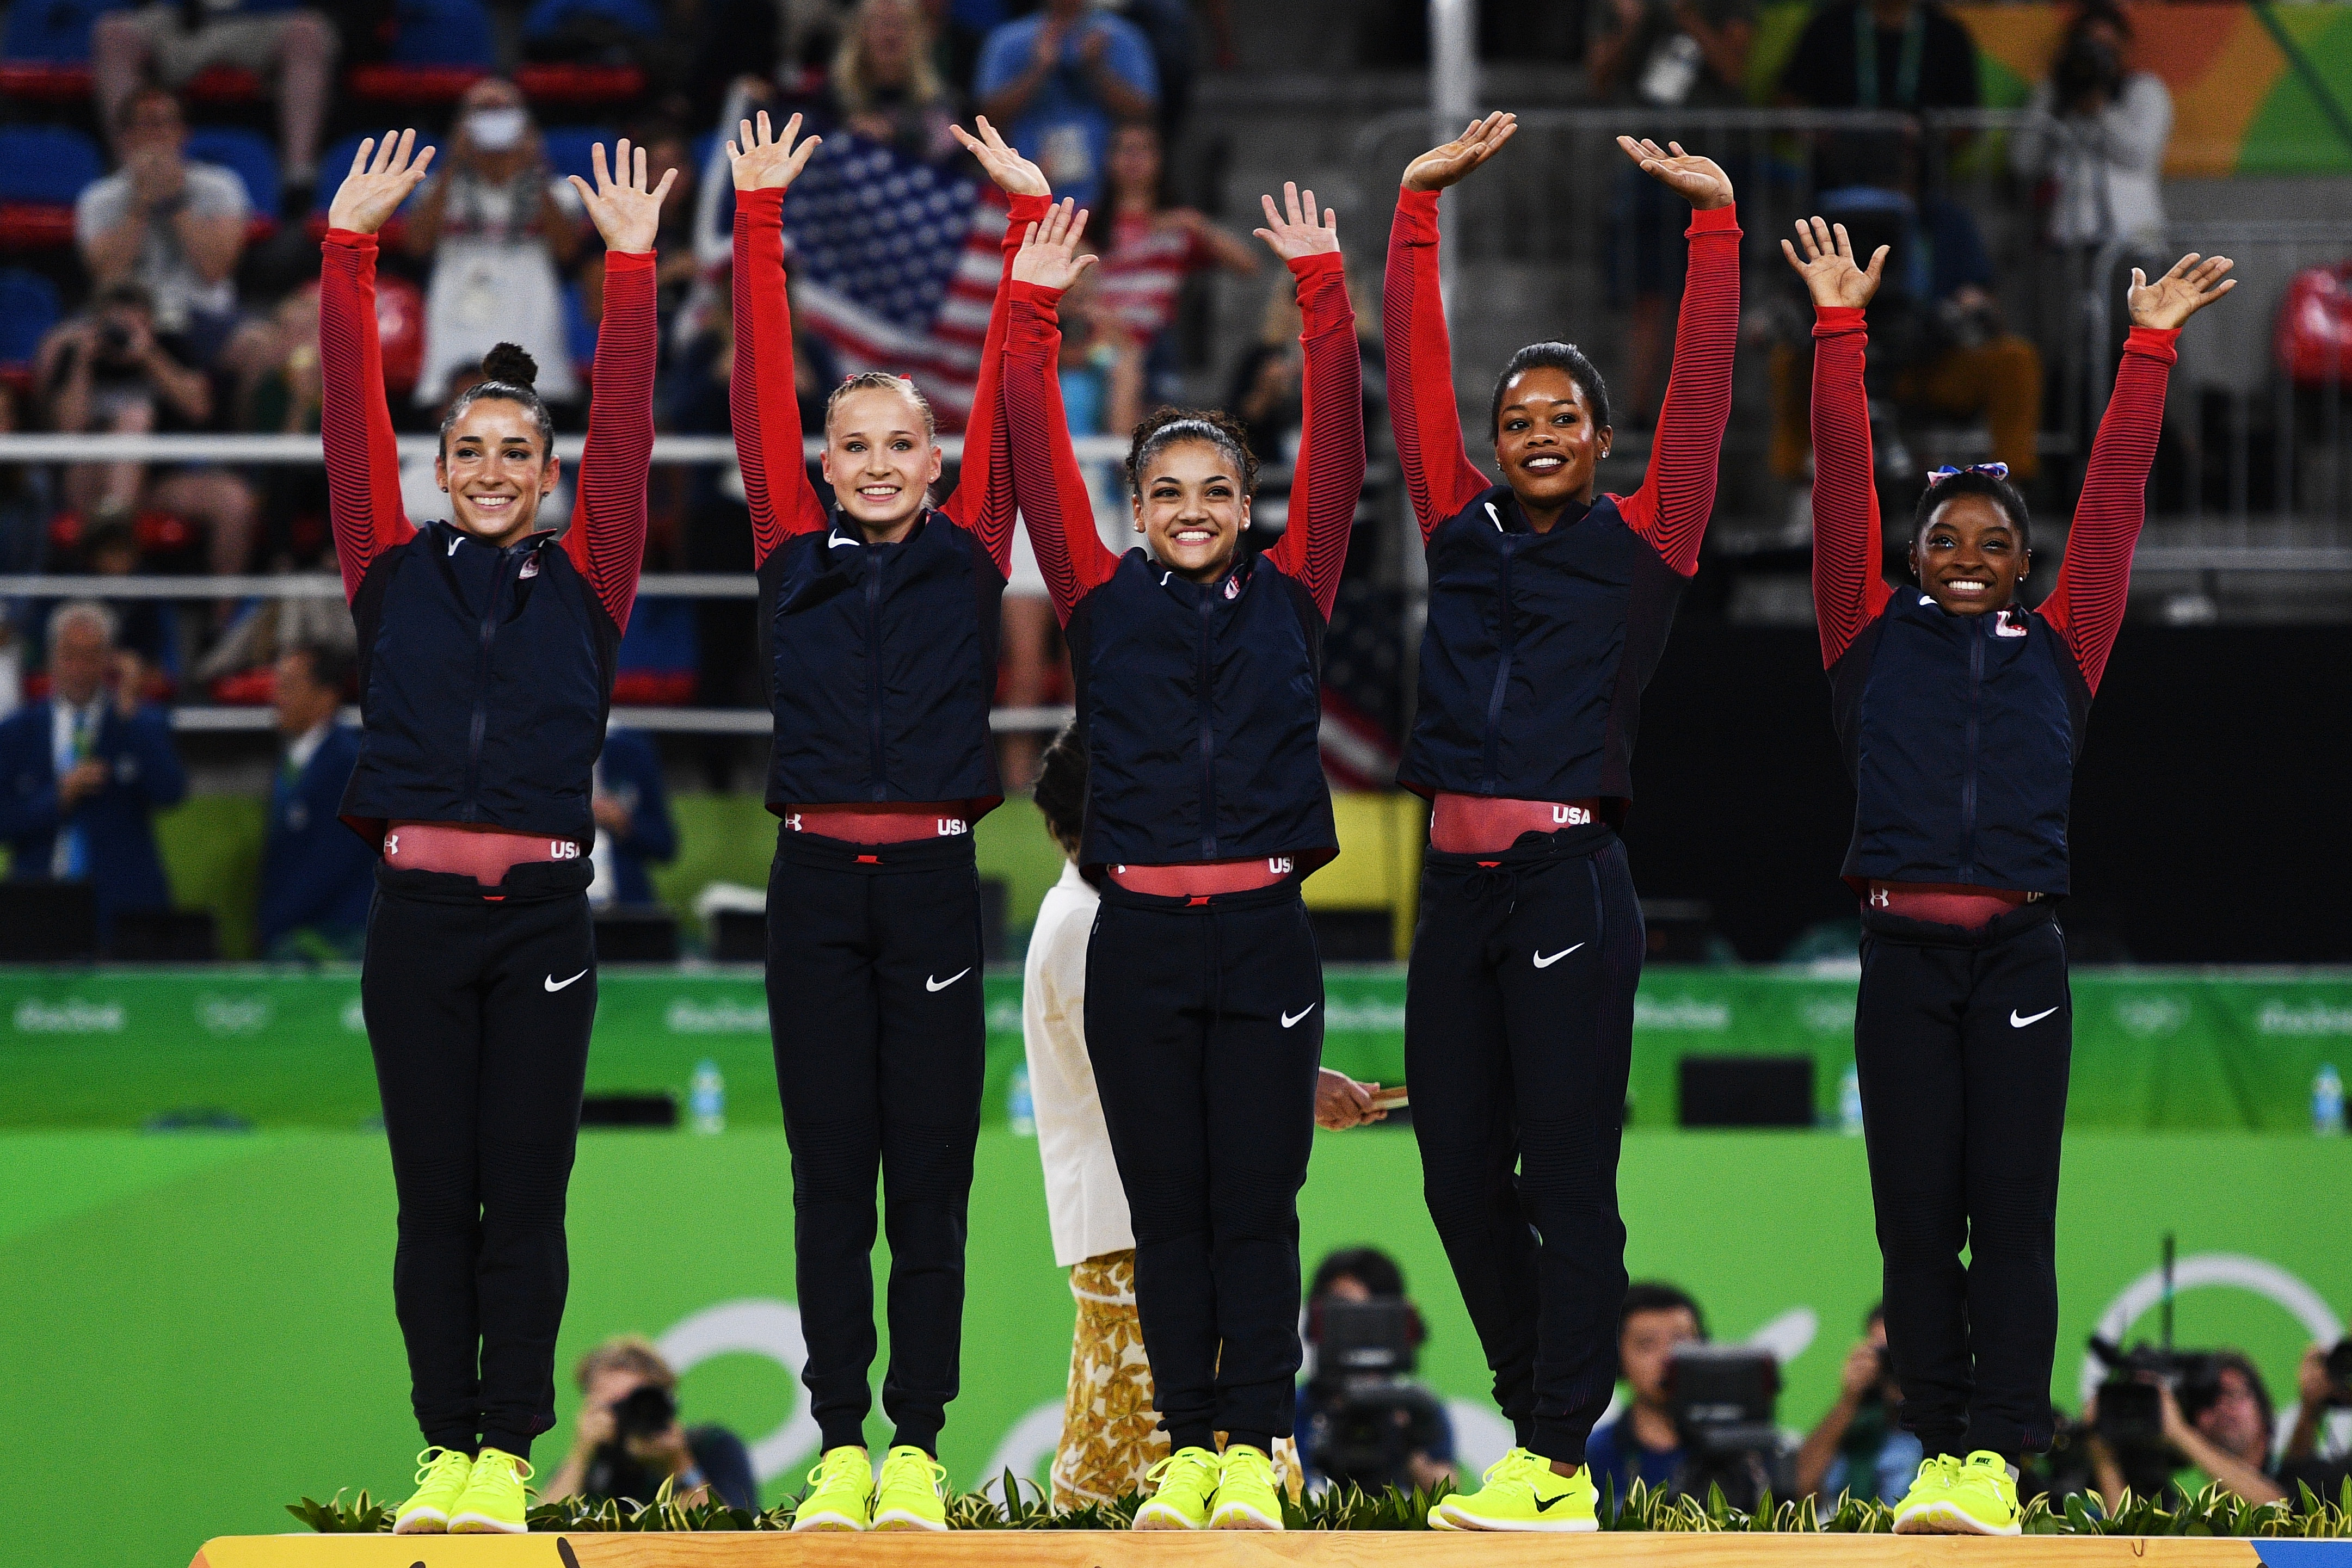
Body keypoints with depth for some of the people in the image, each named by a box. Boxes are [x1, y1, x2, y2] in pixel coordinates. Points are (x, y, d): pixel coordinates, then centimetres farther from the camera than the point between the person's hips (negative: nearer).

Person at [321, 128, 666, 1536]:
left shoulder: (585, 586, 7)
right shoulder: (395, 574, 8)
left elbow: (625, 435, 2)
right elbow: (354, 419, 4)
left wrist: (633, 270, -3)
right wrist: (350, 252, -2)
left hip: (543, 913, -1)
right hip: (419, 910, 1)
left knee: (525, 1194, 0)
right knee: (434, 1195, 3)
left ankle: (509, 1450, 3)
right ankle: (445, 1447, 7)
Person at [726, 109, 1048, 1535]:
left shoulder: (969, 556, 7)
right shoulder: (795, 557, 8)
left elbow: (1011, 398, 4)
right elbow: (764, 387, 5)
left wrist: (1028, 218, 1)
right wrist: (760, 218, 2)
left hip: (934, 880, -1)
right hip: (818, 882, 1)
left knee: (930, 1180, 0)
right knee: (830, 1181, 2)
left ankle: (917, 1447, 3)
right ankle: (840, 1445, 4)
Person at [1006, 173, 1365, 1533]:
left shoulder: (1290, 601, 7)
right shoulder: (1105, 607, 7)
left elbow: (1338, 451, 2)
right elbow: (1041, 463, 2)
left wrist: (1324, 294, -4)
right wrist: (1033, 313, -6)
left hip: (1265, 935, -1)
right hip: (1139, 941, 1)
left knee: (1258, 1206, -1)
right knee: (1167, 1209, 4)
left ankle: (1255, 1455, 2)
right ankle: (1188, 1447, 9)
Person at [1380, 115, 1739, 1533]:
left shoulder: (1642, 541, 4)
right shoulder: (1464, 529, 13)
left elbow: (1701, 393, -1)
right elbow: (1418, 379, 14)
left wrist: (1716, 223, -5)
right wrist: (1418, 210, 12)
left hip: (1570, 881, -5)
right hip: (1460, 882, 5)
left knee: (1568, 1176, -5)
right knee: (1459, 1173, 7)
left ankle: (1559, 1467, -4)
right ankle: (1544, 1421, 20)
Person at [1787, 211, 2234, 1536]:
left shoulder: (2059, 649, 11)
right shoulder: (1877, 639, 11)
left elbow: (2114, 503, 11)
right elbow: (1844, 492, 8)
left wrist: (2151, 352, 8)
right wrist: (1840, 333, 5)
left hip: (2020, 958, 0)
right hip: (1904, 956, 0)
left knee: (2014, 1217, -4)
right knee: (1915, 1219, 0)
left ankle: (1998, 1458, -7)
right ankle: (1939, 1451, 4)